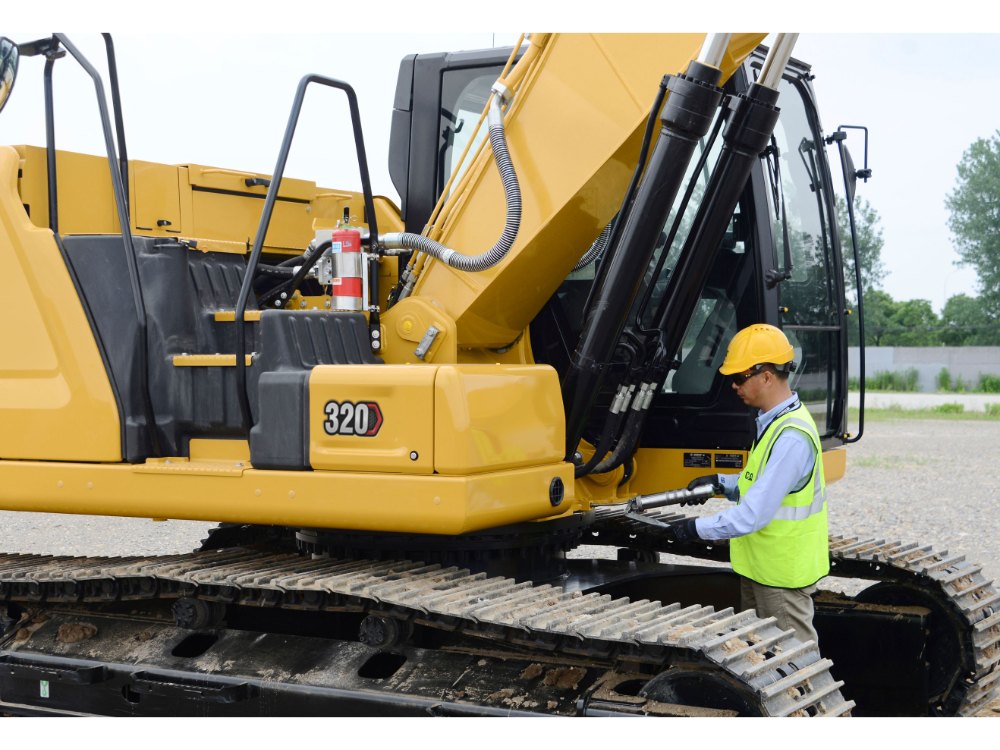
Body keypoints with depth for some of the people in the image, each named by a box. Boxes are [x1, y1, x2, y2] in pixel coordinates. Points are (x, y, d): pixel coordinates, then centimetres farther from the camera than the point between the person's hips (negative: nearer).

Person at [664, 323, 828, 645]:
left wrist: (696, 528, -20)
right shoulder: (772, 422, 7)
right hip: (759, 565, 10)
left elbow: (754, 515, -28)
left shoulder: (792, 437, -27)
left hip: (783, 573, -10)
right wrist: (721, 483, 4)